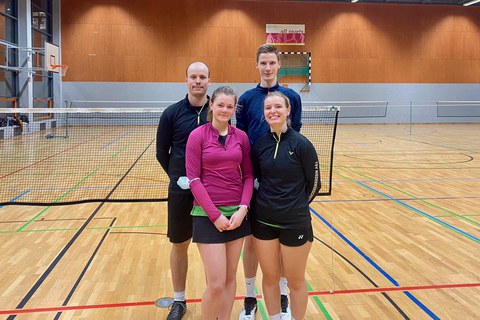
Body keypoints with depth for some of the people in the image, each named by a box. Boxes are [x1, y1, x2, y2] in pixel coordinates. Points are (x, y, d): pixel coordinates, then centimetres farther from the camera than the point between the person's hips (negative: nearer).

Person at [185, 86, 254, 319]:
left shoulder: (241, 137, 5)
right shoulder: (197, 135, -6)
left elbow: (248, 175, 8)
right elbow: (193, 179, -8)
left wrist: (242, 208, -7)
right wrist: (215, 214, -13)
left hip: (236, 213, 4)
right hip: (208, 215, -4)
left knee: (230, 278, 12)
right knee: (216, 284, -4)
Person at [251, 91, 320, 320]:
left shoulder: (301, 144, -11)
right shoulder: (259, 144, 0)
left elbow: (314, 184, -3)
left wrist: (295, 207, 6)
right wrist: (269, 203, 4)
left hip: (295, 223, -3)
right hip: (263, 221, 3)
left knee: (295, 281, 11)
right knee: (270, 277, 15)